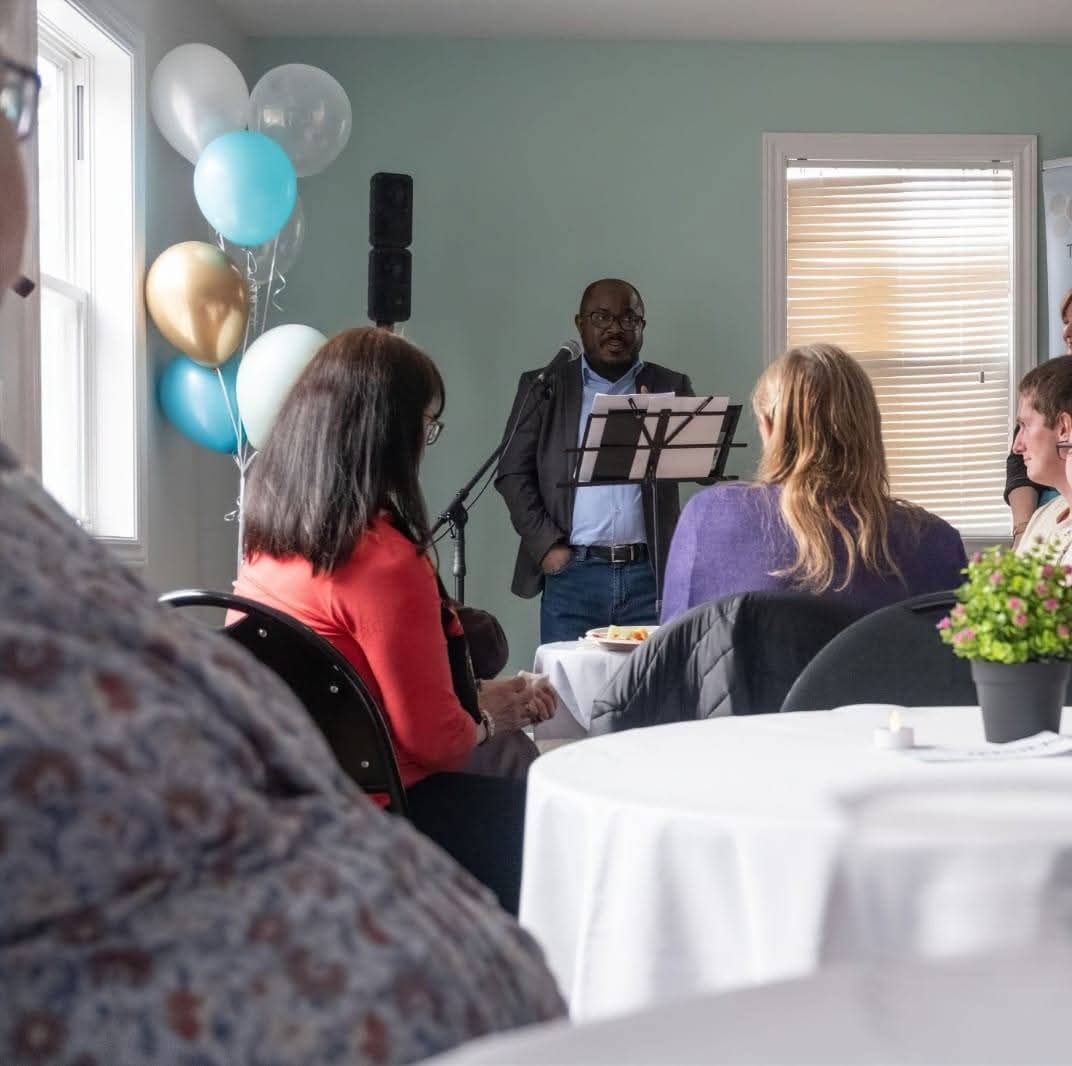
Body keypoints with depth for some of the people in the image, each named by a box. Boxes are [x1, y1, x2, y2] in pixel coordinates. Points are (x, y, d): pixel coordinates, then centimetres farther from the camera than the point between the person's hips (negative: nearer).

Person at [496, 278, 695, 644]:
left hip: (649, 575, 1)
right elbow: (512, 473, 6)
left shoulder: (671, 388, 12)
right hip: (572, 573, 0)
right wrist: (547, 546, -5)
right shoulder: (543, 387, 10)